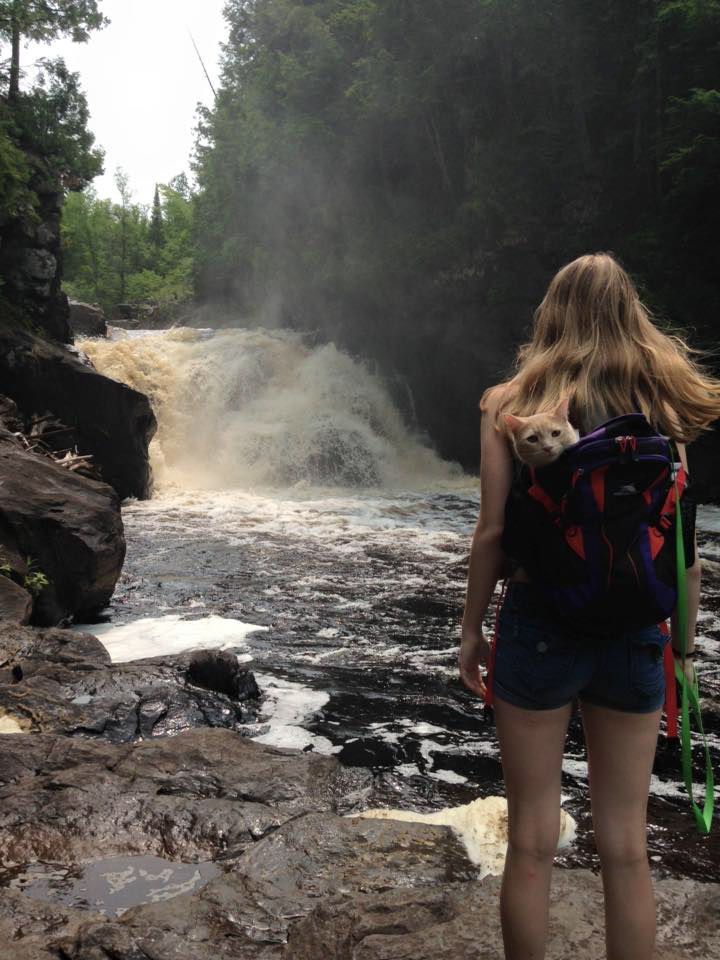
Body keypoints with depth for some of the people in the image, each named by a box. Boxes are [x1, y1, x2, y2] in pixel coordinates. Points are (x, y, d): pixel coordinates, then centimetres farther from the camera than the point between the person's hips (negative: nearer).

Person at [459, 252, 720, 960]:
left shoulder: (510, 404, -4)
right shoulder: (661, 410, 1)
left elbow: (493, 532, -7)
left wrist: (471, 628, 4)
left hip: (538, 626, -2)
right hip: (633, 635, 2)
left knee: (531, 842, 11)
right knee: (625, 846, 14)